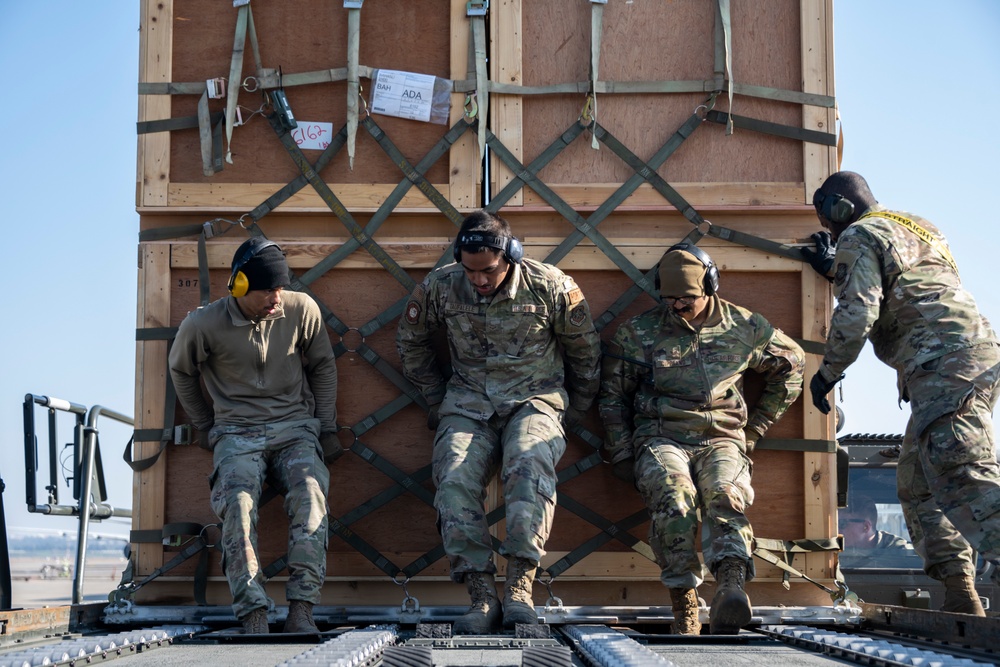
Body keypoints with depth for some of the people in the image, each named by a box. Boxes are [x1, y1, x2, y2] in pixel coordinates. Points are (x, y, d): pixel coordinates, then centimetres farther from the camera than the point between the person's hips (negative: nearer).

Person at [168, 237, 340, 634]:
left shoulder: (301, 310, 0)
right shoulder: (204, 325, -6)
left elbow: (323, 366, 15)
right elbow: (181, 370, 16)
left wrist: (326, 429, 9)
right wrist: (207, 427, 13)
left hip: (295, 428, 1)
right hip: (237, 434, -1)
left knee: (310, 493, -31)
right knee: (238, 503, -31)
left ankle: (301, 612, -34)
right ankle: (253, 618, -36)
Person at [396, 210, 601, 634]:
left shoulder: (551, 288, -8)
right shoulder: (440, 287, -3)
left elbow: (585, 353, 8)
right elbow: (411, 343, 17)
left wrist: (572, 414, 13)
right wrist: (437, 400, 17)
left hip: (535, 400, -2)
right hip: (468, 404, 2)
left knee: (529, 472, -32)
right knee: (455, 484, -24)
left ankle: (519, 587, -31)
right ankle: (482, 598, -23)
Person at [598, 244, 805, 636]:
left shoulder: (744, 327, 9)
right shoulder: (637, 332, 8)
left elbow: (790, 366, 24)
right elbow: (612, 396, 16)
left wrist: (754, 428, 20)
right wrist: (621, 455, 7)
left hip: (721, 440, 1)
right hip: (660, 439, -1)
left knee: (726, 496, -34)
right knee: (674, 498, -35)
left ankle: (731, 587, -58)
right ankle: (685, 607, -35)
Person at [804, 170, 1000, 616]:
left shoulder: (858, 237, 2)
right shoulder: (912, 229, 31)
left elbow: (856, 315, -10)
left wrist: (827, 373, 2)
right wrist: (833, 270, 48)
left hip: (946, 363, -10)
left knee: (964, 479, -23)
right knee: (917, 483, 14)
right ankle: (960, 600, 8)